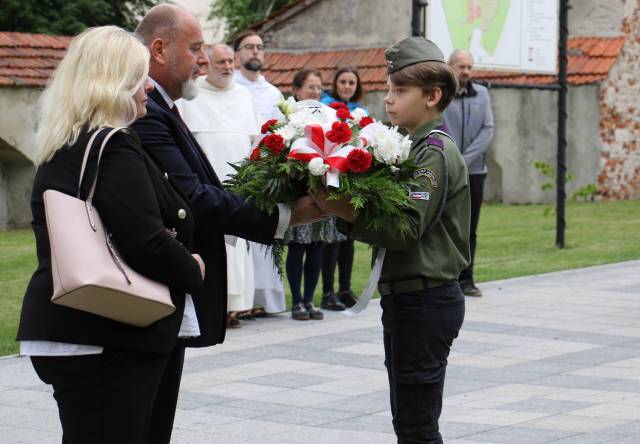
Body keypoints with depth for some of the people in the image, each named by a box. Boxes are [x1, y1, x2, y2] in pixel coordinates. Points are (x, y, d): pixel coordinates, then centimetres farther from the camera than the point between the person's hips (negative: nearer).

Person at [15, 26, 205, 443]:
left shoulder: (60, 151, 15)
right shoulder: (114, 148, -15)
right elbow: (148, 244, -21)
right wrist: (194, 269, -2)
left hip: (61, 327, 10)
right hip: (107, 341, -10)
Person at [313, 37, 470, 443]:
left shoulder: (436, 152, -14)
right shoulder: (409, 147, 14)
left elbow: (406, 229, -25)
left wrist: (345, 213, -27)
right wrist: (340, 208, -8)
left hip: (426, 301, -9)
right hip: (403, 298, 9)